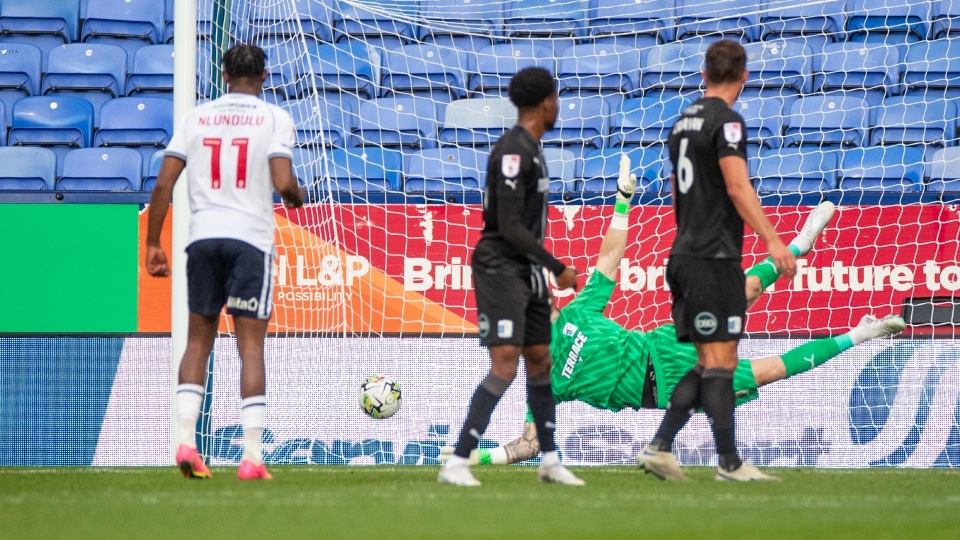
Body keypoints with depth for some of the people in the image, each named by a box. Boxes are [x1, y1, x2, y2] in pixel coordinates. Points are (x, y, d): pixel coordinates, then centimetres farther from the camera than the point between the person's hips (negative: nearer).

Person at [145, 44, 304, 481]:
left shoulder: (196, 117, 9)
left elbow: (163, 184, 4)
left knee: (198, 342, 13)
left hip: (202, 236, 3)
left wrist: (153, 243, 10)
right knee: (251, 347, -1)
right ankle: (251, 457, -5)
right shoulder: (274, 118, 1)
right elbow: (283, 183, -12)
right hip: (251, 237, -3)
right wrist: (298, 197, 11)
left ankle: (185, 441, 1)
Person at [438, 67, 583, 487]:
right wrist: (558, 267, -17)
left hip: (528, 272, 10)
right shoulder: (513, 151, -17)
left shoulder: (530, 149, 15)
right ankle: (456, 463, -17)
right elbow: (510, 226, -20)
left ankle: (550, 461, 20)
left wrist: (545, 271, 20)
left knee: (540, 362, 12)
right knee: (505, 366, -16)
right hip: (501, 268, -10)